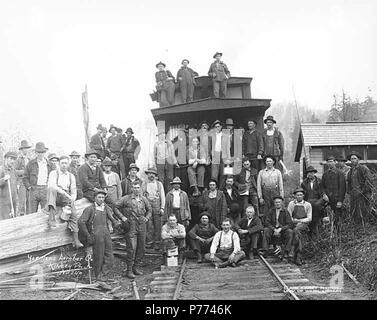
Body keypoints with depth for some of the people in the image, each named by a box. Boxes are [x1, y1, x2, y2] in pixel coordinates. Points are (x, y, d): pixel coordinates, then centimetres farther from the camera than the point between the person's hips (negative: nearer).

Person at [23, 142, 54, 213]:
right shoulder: (31, 163, 8)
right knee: (33, 212, 2)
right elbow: (25, 178, 10)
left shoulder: (49, 164, 9)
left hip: (45, 190, 0)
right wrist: (29, 187, -2)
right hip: (34, 190, 0)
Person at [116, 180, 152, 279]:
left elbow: (149, 210, 24)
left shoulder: (144, 199, 11)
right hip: (131, 227, -5)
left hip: (142, 227, 5)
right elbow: (115, 207, -2)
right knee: (132, 248, -8)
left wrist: (147, 218, 8)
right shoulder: (126, 199, -2)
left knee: (141, 248, 8)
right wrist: (122, 217, -7)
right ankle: (129, 270, 1)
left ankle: (136, 267, 21)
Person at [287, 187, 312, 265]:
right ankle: (299, 257, -31)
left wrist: (299, 220, -8)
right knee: (299, 234, -33)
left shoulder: (307, 205, 12)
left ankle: (296, 257, -34)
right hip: (294, 224, 2)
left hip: (304, 224, -2)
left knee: (296, 230, -35)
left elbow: (309, 218, 6)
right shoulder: (291, 204, 13)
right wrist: (294, 220, -10)